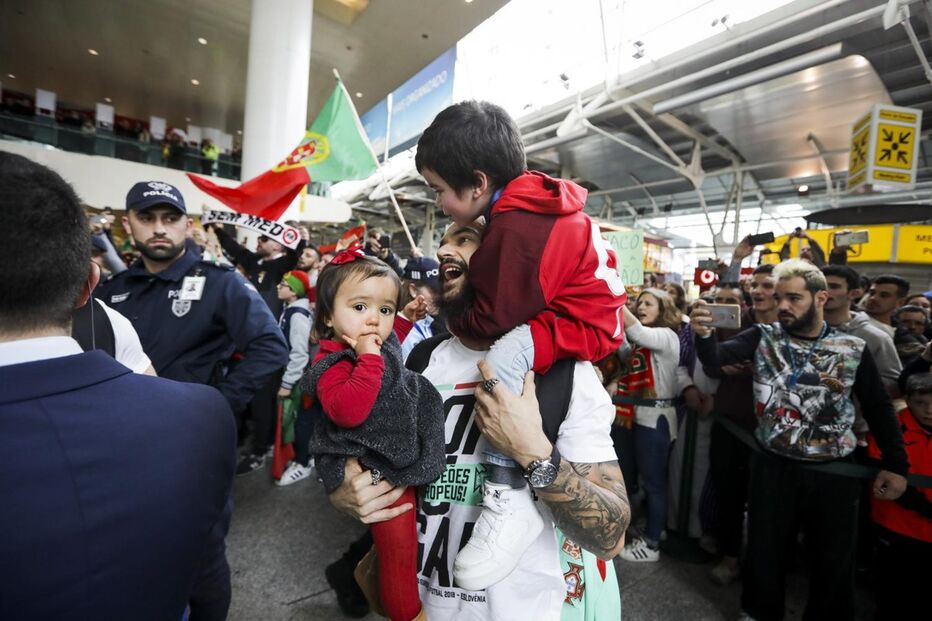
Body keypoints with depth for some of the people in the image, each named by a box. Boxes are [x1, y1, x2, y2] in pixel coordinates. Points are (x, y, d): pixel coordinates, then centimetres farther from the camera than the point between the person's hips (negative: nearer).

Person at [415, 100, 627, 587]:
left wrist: (451, 326, -3)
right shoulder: (530, 199, 4)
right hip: (574, 305, 11)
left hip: (586, 323, -11)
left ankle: (509, 496, -23)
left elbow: (496, 317, -22)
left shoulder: (516, 228, -27)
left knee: (503, 358, -33)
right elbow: (505, 293, 16)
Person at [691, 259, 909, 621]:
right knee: (764, 550, 16)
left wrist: (896, 464, 4)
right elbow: (715, 358, -22)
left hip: (834, 471, 0)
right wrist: (703, 333, -43)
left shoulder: (853, 348, -4)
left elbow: (879, 409, 5)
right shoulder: (764, 337, -6)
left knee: (834, 559, 18)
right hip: (772, 465, 0)